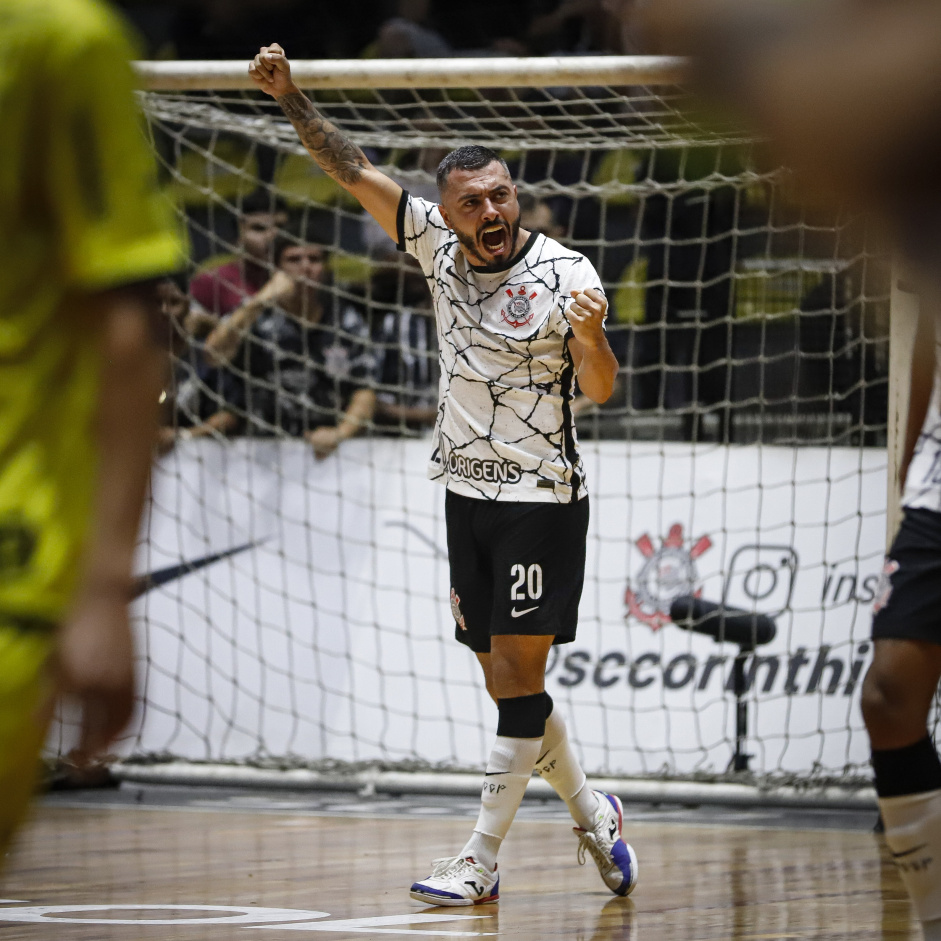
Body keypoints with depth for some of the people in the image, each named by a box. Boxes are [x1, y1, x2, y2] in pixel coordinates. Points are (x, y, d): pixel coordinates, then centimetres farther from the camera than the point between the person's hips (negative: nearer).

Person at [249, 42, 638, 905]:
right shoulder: (436, 242, 0)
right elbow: (353, 171, 1)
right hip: (467, 491, 6)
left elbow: (601, 389, -19)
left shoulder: (566, 274, -14)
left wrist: (592, 335, -39)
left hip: (542, 496, -6)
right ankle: (592, 814, 27)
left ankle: (482, 861, -5)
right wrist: (291, 98, -9)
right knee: (504, 682, 9)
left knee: (519, 675, -7)